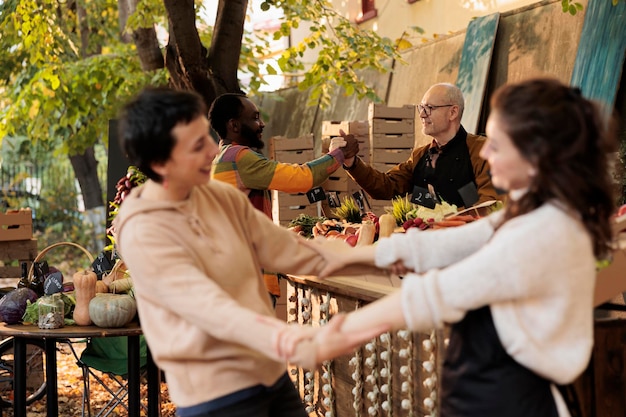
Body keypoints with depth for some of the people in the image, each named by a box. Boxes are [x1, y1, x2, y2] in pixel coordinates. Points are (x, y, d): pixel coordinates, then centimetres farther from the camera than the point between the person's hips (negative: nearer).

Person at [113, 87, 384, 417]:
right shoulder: (143, 235, -20)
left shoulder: (223, 197, 3)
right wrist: (304, 345, -42)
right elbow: (216, 312, -30)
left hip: (271, 374, 7)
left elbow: (286, 249, 4)